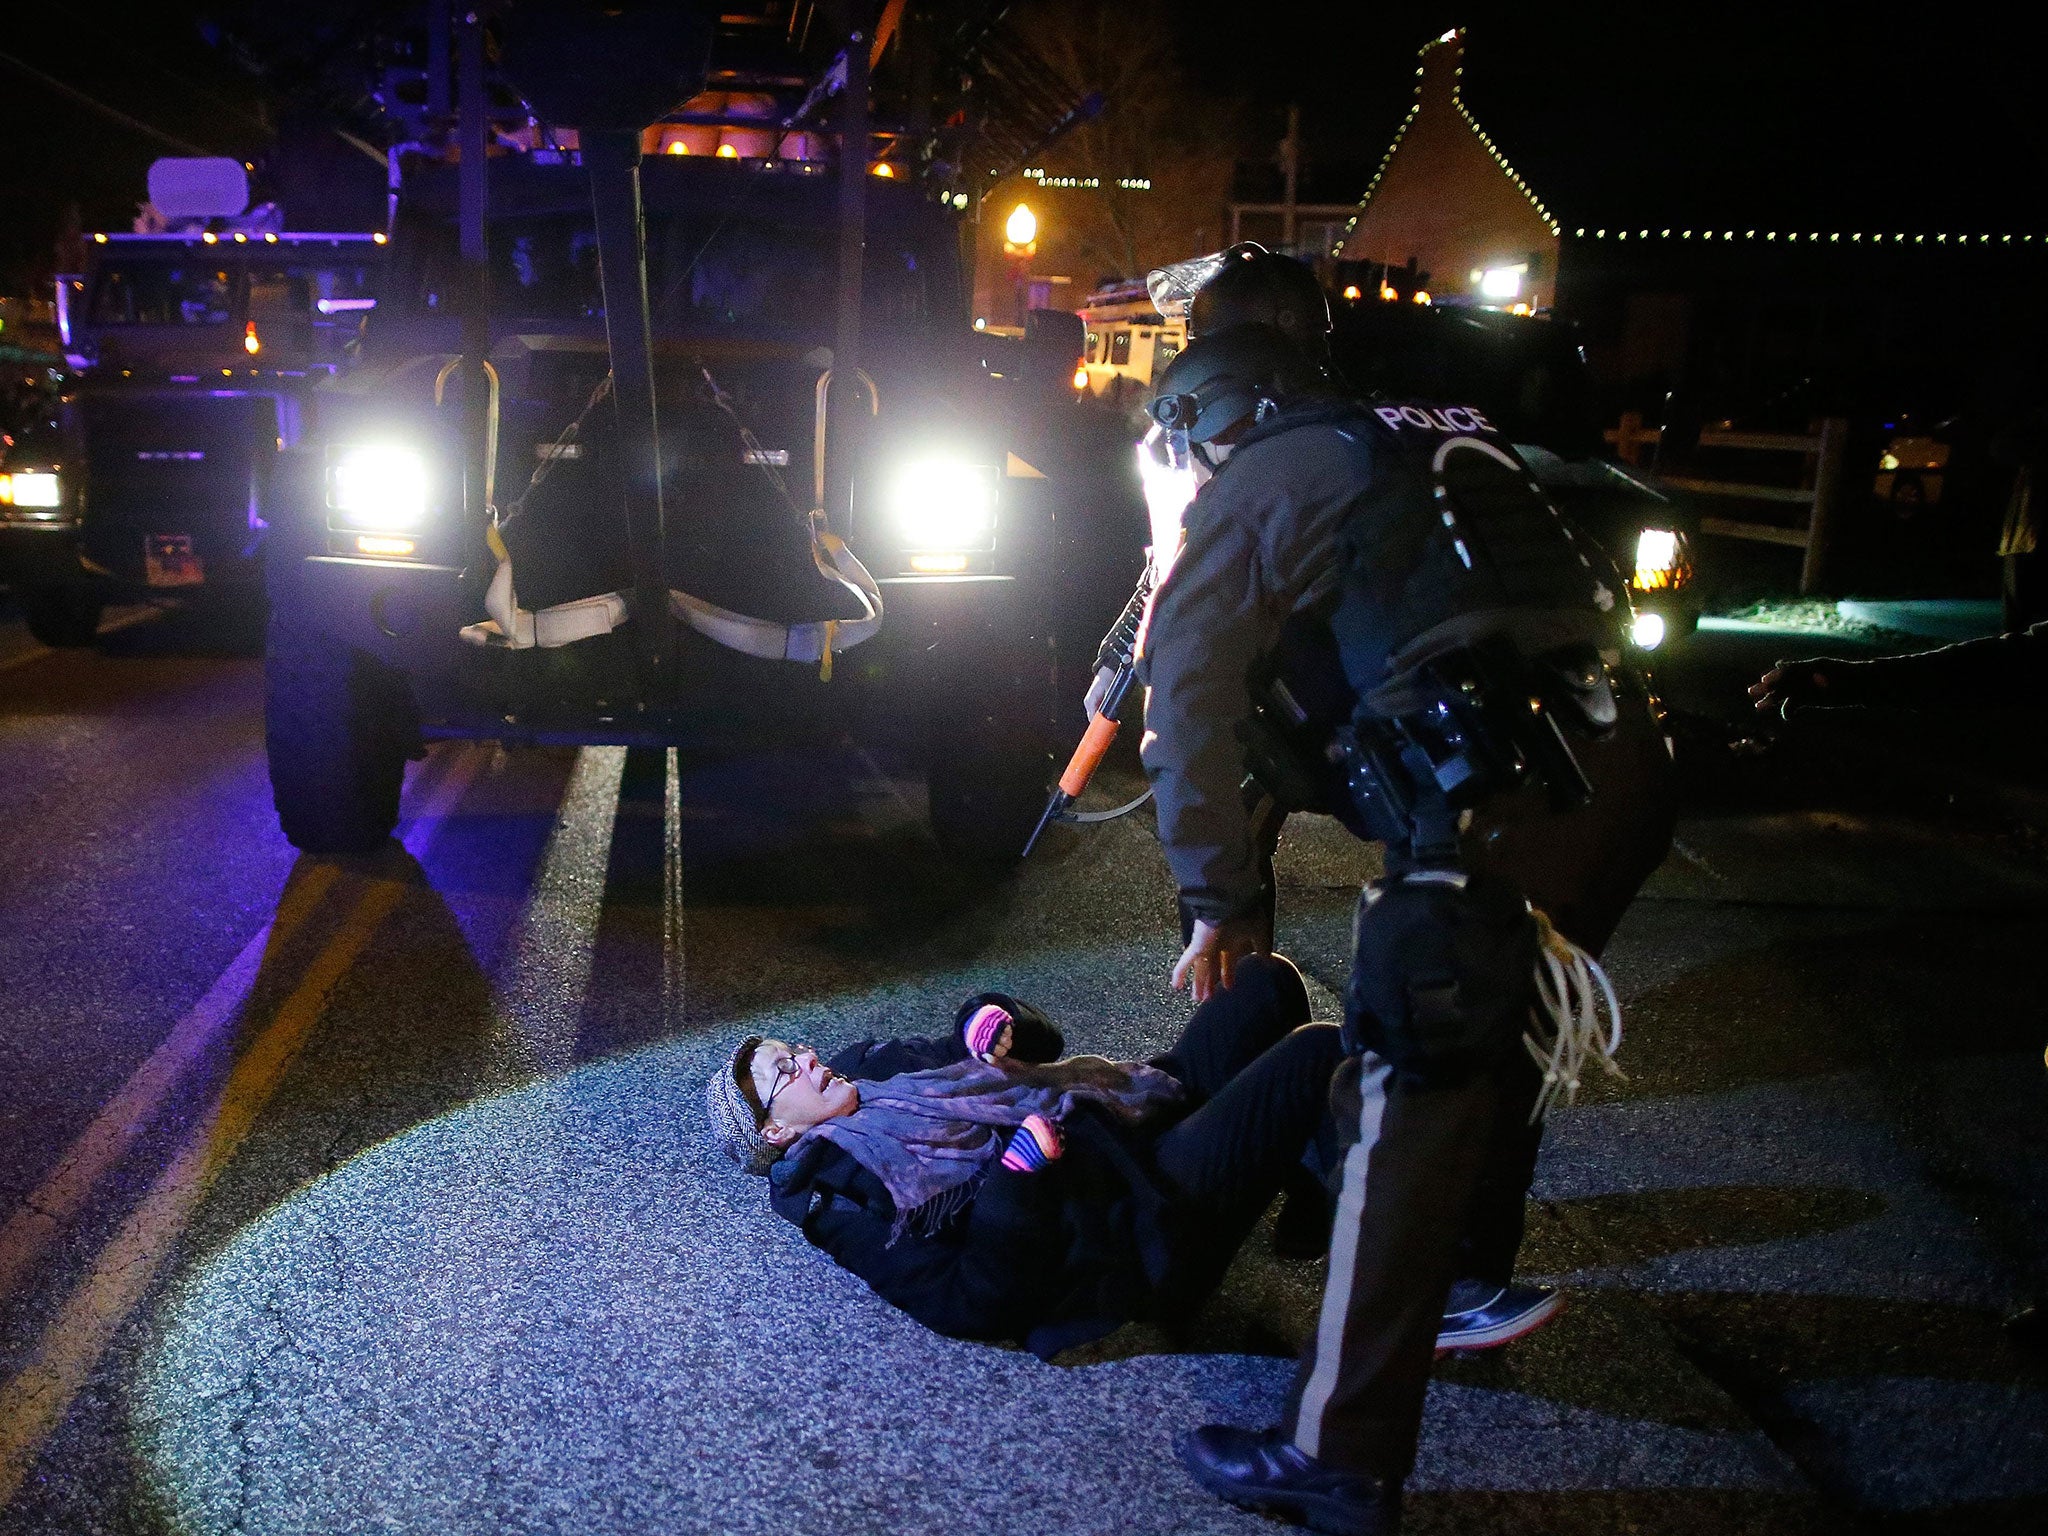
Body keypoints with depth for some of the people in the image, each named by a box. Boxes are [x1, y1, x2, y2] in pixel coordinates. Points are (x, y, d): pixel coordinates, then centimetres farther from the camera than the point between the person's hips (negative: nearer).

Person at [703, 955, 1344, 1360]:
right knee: (1318, 1051, -15)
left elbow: (1034, 1041, 19)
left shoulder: (872, 1069, 14)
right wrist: (1016, 1177, -30)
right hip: (1148, 1221, -9)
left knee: (1268, 980, 11)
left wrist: (989, 1021, -5)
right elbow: (969, 1305, -19)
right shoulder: (836, 1190, -9)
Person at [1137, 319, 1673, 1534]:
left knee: (1410, 1106, -4)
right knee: (1497, 1039, 25)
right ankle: (1472, 1279, 46)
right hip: (1624, 767, 8)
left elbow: (1191, 708, 0)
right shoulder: (1434, 443, 28)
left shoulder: (1252, 488, 8)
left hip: (1498, 799, -8)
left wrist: (1221, 906, 5)